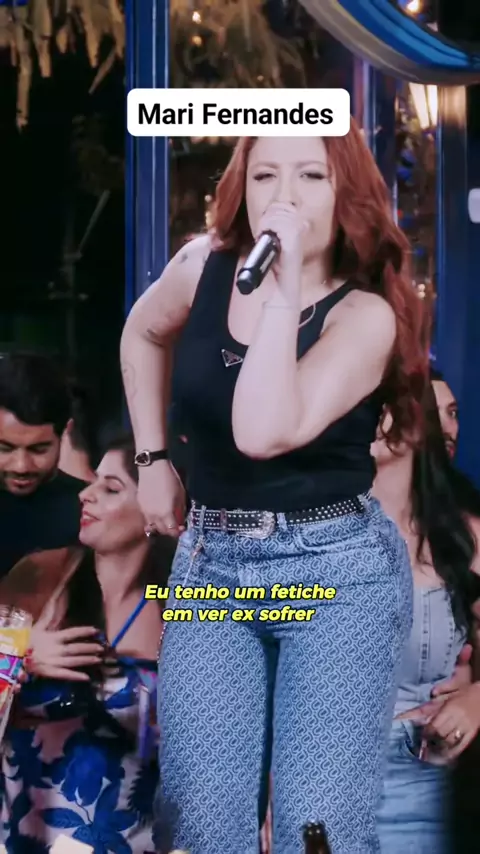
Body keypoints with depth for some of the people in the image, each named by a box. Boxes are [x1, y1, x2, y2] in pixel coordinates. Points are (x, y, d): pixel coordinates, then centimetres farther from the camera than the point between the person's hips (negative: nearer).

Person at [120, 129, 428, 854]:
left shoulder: (365, 314, -12)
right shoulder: (205, 266, 1)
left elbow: (264, 433, -28)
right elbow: (143, 335, 25)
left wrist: (286, 288, -27)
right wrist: (151, 457, 18)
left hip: (337, 569, -4)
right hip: (210, 564, 4)